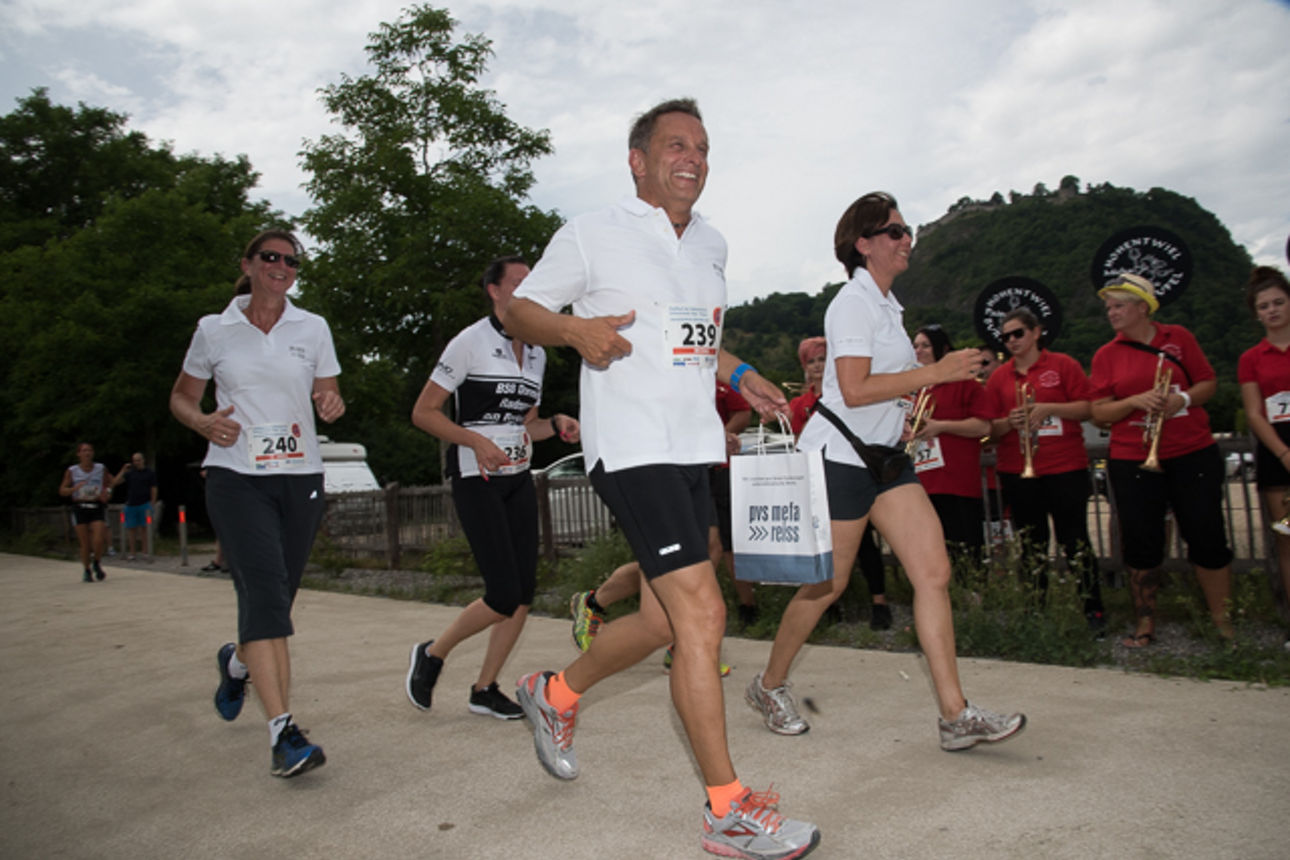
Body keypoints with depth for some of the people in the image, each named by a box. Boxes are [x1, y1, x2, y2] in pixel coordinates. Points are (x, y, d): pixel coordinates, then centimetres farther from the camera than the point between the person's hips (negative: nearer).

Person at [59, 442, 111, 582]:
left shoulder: (101, 469, 4)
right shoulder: (71, 471, 2)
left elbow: (108, 484, 18)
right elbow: (62, 491, 4)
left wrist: (107, 492, -4)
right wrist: (75, 488, -16)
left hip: (97, 507, 0)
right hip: (80, 508, 0)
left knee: (99, 540, -13)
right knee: (85, 544, 0)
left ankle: (97, 564, 15)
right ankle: (87, 571, 19)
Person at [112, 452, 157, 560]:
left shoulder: (150, 473, 6)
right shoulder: (129, 473, 12)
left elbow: (153, 490, 4)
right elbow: (114, 482, 4)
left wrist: (152, 505, -2)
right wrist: (123, 470, -4)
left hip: (144, 504, -3)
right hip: (131, 504, 3)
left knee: (144, 528, -4)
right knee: (131, 528, 3)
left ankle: (144, 551, -1)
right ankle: (131, 553, 8)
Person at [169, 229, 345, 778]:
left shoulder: (312, 328, 10)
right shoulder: (213, 330, 6)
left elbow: (329, 396, 11)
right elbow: (181, 396, 14)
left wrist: (332, 404, -13)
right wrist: (204, 422, -8)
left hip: (300, 476, 3)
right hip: (236, 476, -2)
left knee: (276, 597, 8)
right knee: (264, 590, -19)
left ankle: (237, 661, 44)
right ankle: (282, 731, -21)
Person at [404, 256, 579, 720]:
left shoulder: (536, 353, 13)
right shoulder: (470, 342, -8)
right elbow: (423, 412, -8)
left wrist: (556, 425, 0)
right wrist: (476, 440, -20)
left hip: (519, 479, 7)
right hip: (476, 480, -7)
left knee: (524, 593, 3)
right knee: (503, 597, -11)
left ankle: (484, 689, 19)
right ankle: (432, 654, 15)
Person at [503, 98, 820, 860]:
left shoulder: (712, 244, 18)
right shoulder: (592, 235, -2)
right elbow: (521, 309, 1)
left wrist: (738, 376, 16)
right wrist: (576, 327, -19)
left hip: (694, 448, 8)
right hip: (631, 446, -8)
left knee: (664, 622, 12)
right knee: (702, 612, -13)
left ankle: (556, 694, 39)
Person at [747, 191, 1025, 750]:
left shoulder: (884, 304, 15)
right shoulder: (853, 302, -13)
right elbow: (854, 390, -24)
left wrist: (901, 411, 19)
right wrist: (934, 373, -22)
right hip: (838, 457, -9)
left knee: (934, 572, -3)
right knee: (826, 585, 2)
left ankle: (955, 715, 0)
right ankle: (769, 685, 24)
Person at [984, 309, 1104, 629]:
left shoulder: (1063, 365, 2)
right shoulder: (999, 376, 9)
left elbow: (1089, 408, -3)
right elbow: (990, 430, 8)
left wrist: (1049, 408, -16)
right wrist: (1010, 422, -13)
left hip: (1065, 467, -3)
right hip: (1017, 471, 3)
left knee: (1074, 541, 0)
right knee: (1031, 544, 9)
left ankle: (1093, 609, 11)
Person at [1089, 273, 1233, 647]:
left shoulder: (1178, 337, 5)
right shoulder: (1106, 355, 4)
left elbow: (1209, 382, 7)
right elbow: (1100, 412, 0)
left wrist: (1183, 399, -13)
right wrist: (1136, 401, -16)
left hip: (1192, 453, 0)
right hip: (1133, 459, 0)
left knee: (1207, 537, 3)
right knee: (1141, 543, 3)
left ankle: (1223, 618, 19)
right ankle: (1145, 622, 17)